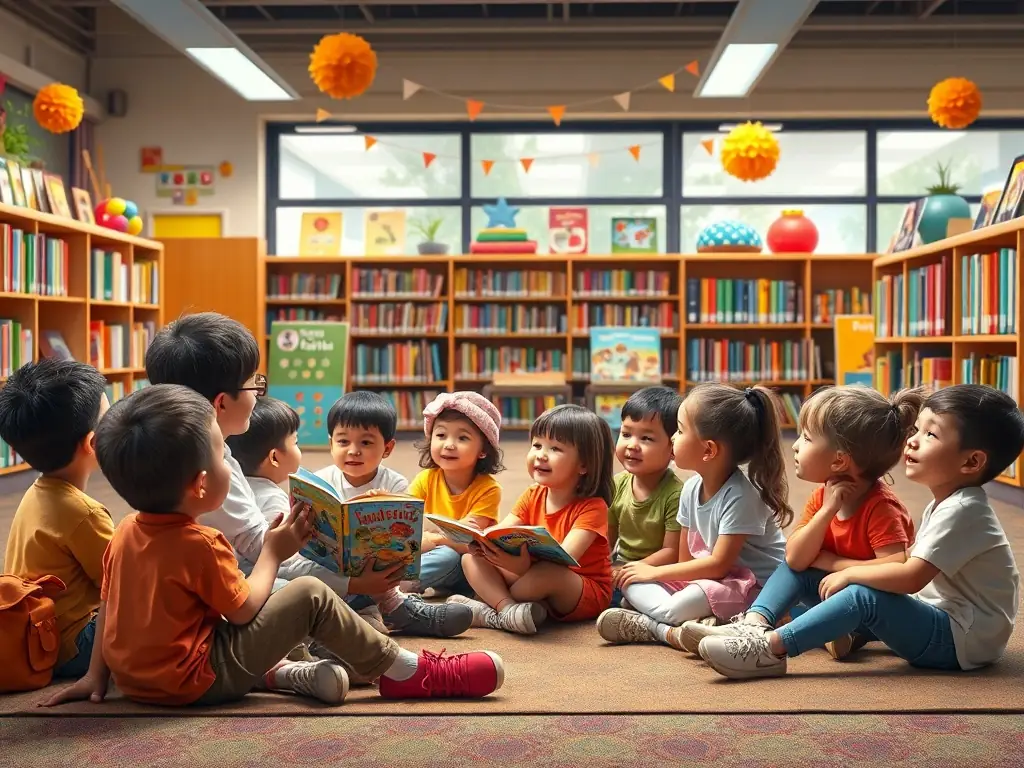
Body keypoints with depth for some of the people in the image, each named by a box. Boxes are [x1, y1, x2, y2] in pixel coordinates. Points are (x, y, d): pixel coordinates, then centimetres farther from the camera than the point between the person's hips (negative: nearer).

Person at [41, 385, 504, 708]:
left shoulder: (126, 533, 1)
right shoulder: (200, 545, -23)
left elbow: (106, 605, 8)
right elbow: (245, 609, -12)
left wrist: (97, 675, 16)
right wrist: (274, 553, 1)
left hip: (135, 676, 9)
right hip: (194, 681, -9)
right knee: (310, 596, -9)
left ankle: (278, 672, 8)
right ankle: (406, 673, 1)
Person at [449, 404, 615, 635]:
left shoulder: (592, 507, -16)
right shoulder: (532, 496, 6)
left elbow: (564, 558, -29)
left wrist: (521, 565, -48)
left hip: (587, 595, -7)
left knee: (548, 573, -40)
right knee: (471, 558, -8)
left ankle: (491, 613, -20)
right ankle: (508, 608, -32)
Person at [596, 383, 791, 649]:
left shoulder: (740, 495, -21)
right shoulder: (691, 488, 3)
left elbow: (719, 564, -20)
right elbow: (685, 557, 9)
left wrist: (655, 572, -13)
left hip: (754, 585, -8)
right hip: (707, 578, 9)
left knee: (679, 606, -36)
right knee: (631, 582, -6)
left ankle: (651, 626, -8)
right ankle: (671, 629, -26)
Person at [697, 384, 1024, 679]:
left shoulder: (962, 510, -18)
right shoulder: (941, 505, 14)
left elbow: (911, 577, -26)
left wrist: (850, 573, -14)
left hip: (961, 640, -9)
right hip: (936, 622, 9)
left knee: (863, 596, -28)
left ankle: (770, 648, -33)